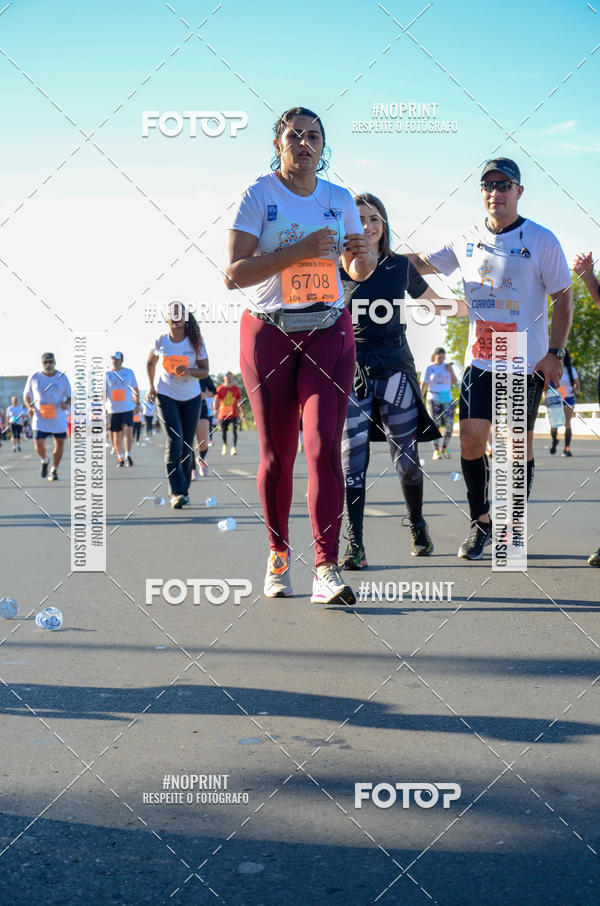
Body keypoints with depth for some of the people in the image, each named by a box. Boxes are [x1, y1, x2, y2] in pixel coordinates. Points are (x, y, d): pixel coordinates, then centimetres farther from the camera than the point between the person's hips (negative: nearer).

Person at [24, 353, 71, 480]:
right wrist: (30, 406, -9)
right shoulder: (34, 377, 2)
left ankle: (54, 470, 23)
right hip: (40, 418, -1)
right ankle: (44, 461, 21)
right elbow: (26, 396, 11)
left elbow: (70, 397, 4)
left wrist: (67, 404, -18)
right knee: (38, 444, -12)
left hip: (59, 418, 1)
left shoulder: (62, 377, 1)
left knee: (59, 444, 4)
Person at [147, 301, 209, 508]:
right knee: (174, 439, -16)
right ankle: (176, 492, -19)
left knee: (187, 444, 4)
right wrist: (151, 386, 2)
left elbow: (205, 371, -4)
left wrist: (189, 371, -24)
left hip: (191, 397, 1)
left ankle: (184, 489, 20)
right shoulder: (161, 341, -4)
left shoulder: (195, 342, -6)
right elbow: (150, 362, 14)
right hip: (165, 395, -1)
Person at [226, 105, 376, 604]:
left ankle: (326, 569, -13)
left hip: (329, 332, 2)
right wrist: (298, 251, -20)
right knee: (277, 454, 3)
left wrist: (363, 256, -5)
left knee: (324, 447, -12)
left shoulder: (339, 199, 10)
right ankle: (278, 554, 23)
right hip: (269, 333, -1)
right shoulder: (258, 196, -1)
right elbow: (233, 274, -11)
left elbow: (359, 271, 19)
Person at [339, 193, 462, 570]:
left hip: (395, 368, 1)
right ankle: (355, 546, -1)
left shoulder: (401, 265, 9)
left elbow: (434, 300, 24)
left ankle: (418, 525, 27)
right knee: (353, 461, -6)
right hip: (353, 369, -1)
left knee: (406, 459, 2)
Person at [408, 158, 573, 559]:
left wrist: (555, 353, -8)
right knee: (471, 441, -4)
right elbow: (421, 263, 18)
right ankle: (482, 521, 15)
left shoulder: (541, 239, -3)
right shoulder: (467, 240, 7)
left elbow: (563, 297, 0)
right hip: (480, 360, 3)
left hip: (528, 362, -3)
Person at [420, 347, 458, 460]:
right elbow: (423, 384, -2)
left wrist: (451, 372, -11)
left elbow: (455, 383, 4)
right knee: (435, 424, -11)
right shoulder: (429, 368, 1)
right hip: (434, 399, -3)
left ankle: (444, 448, 13)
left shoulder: (448, 367, 8)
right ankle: (436, 451, -12)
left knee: (449, 424, -5)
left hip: (447, 399, 3)